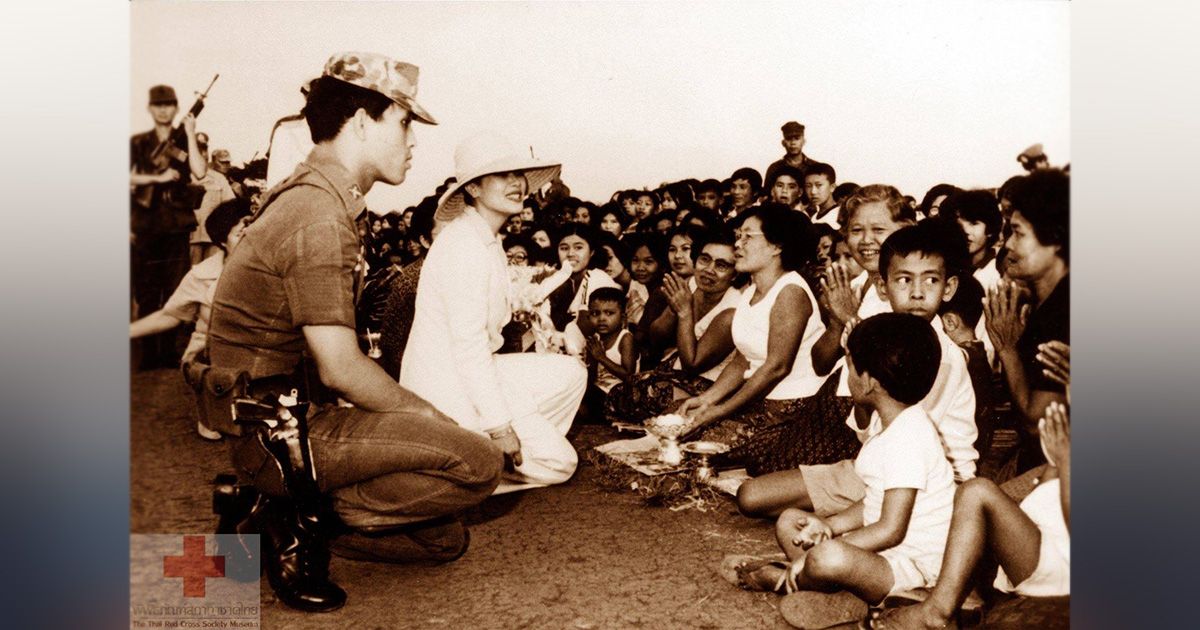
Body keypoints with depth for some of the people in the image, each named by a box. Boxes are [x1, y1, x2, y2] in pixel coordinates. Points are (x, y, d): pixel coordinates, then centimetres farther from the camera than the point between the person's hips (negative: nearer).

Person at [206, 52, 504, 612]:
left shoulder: (311, 197, 15)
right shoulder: (321, 217, -18)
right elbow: (341, 368, -21)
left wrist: (412, 411, 9)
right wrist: (426, 415, -7)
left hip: (292, 415, 10)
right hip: (280, 431, -10)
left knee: (444, 539, 8)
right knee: (478, 463, -20)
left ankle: (282, 516, 9)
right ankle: (305, 521, -9)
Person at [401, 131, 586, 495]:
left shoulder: (487, 241, 13)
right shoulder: (465, 246, -19)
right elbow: (467, 345, -23)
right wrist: (499, 426, -21)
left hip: (467, 373, 10)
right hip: (448, 389, -10)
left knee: (570, 373, 8)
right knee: (558, 462, -5)